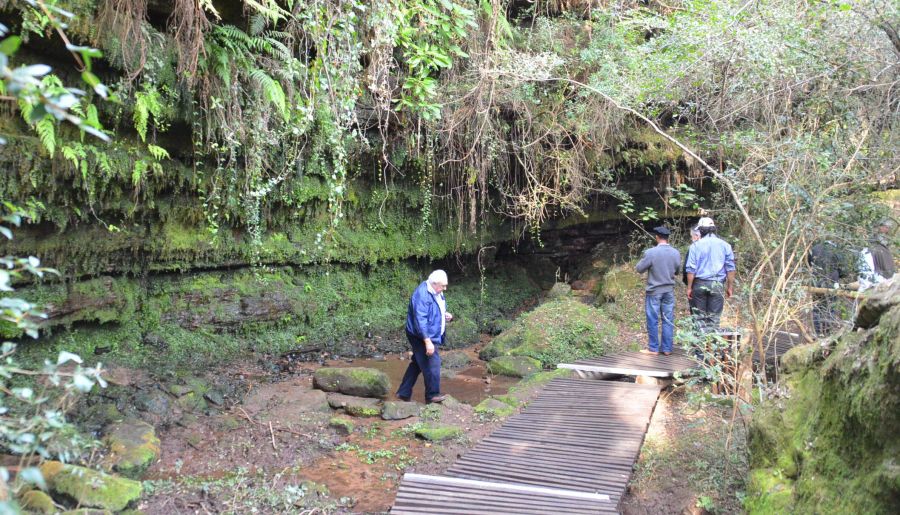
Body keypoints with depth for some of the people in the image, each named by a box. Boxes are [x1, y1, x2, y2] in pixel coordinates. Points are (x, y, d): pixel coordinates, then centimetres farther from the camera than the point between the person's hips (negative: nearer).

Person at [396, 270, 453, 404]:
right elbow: (420, 320, -28)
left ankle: (403, 393, 23)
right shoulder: (422, 295, -24)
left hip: (431, 336, 10)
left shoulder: (436, 292, 7)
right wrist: (427, 341, -31)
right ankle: (432, 395, 14)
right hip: (422, 337, -10)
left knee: (416, 364, 15)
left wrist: (445, 315, 2)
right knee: (432, 364, -2)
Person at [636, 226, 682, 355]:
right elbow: (677, 271, 9)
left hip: (654, 291, -4)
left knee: (653, 320, 5)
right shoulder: (676, 253, -3)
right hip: (669, 290, 4)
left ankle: (653, 348, 9)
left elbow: (639, 269, -7)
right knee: (668, 320, 9)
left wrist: (645, 261, 10)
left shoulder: (650, 253, -17)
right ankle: (667, 348, 13)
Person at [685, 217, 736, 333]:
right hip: (717, 285, 1)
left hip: (700, 284, -1)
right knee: (714, 317, 6)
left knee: (699, 316, 6)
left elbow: (691, 269, -6)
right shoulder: (724, 245, 3)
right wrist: (730, 287, 10)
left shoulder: (696, 246, -3)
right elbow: (730, 268, 3)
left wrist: (689, 287, -1)